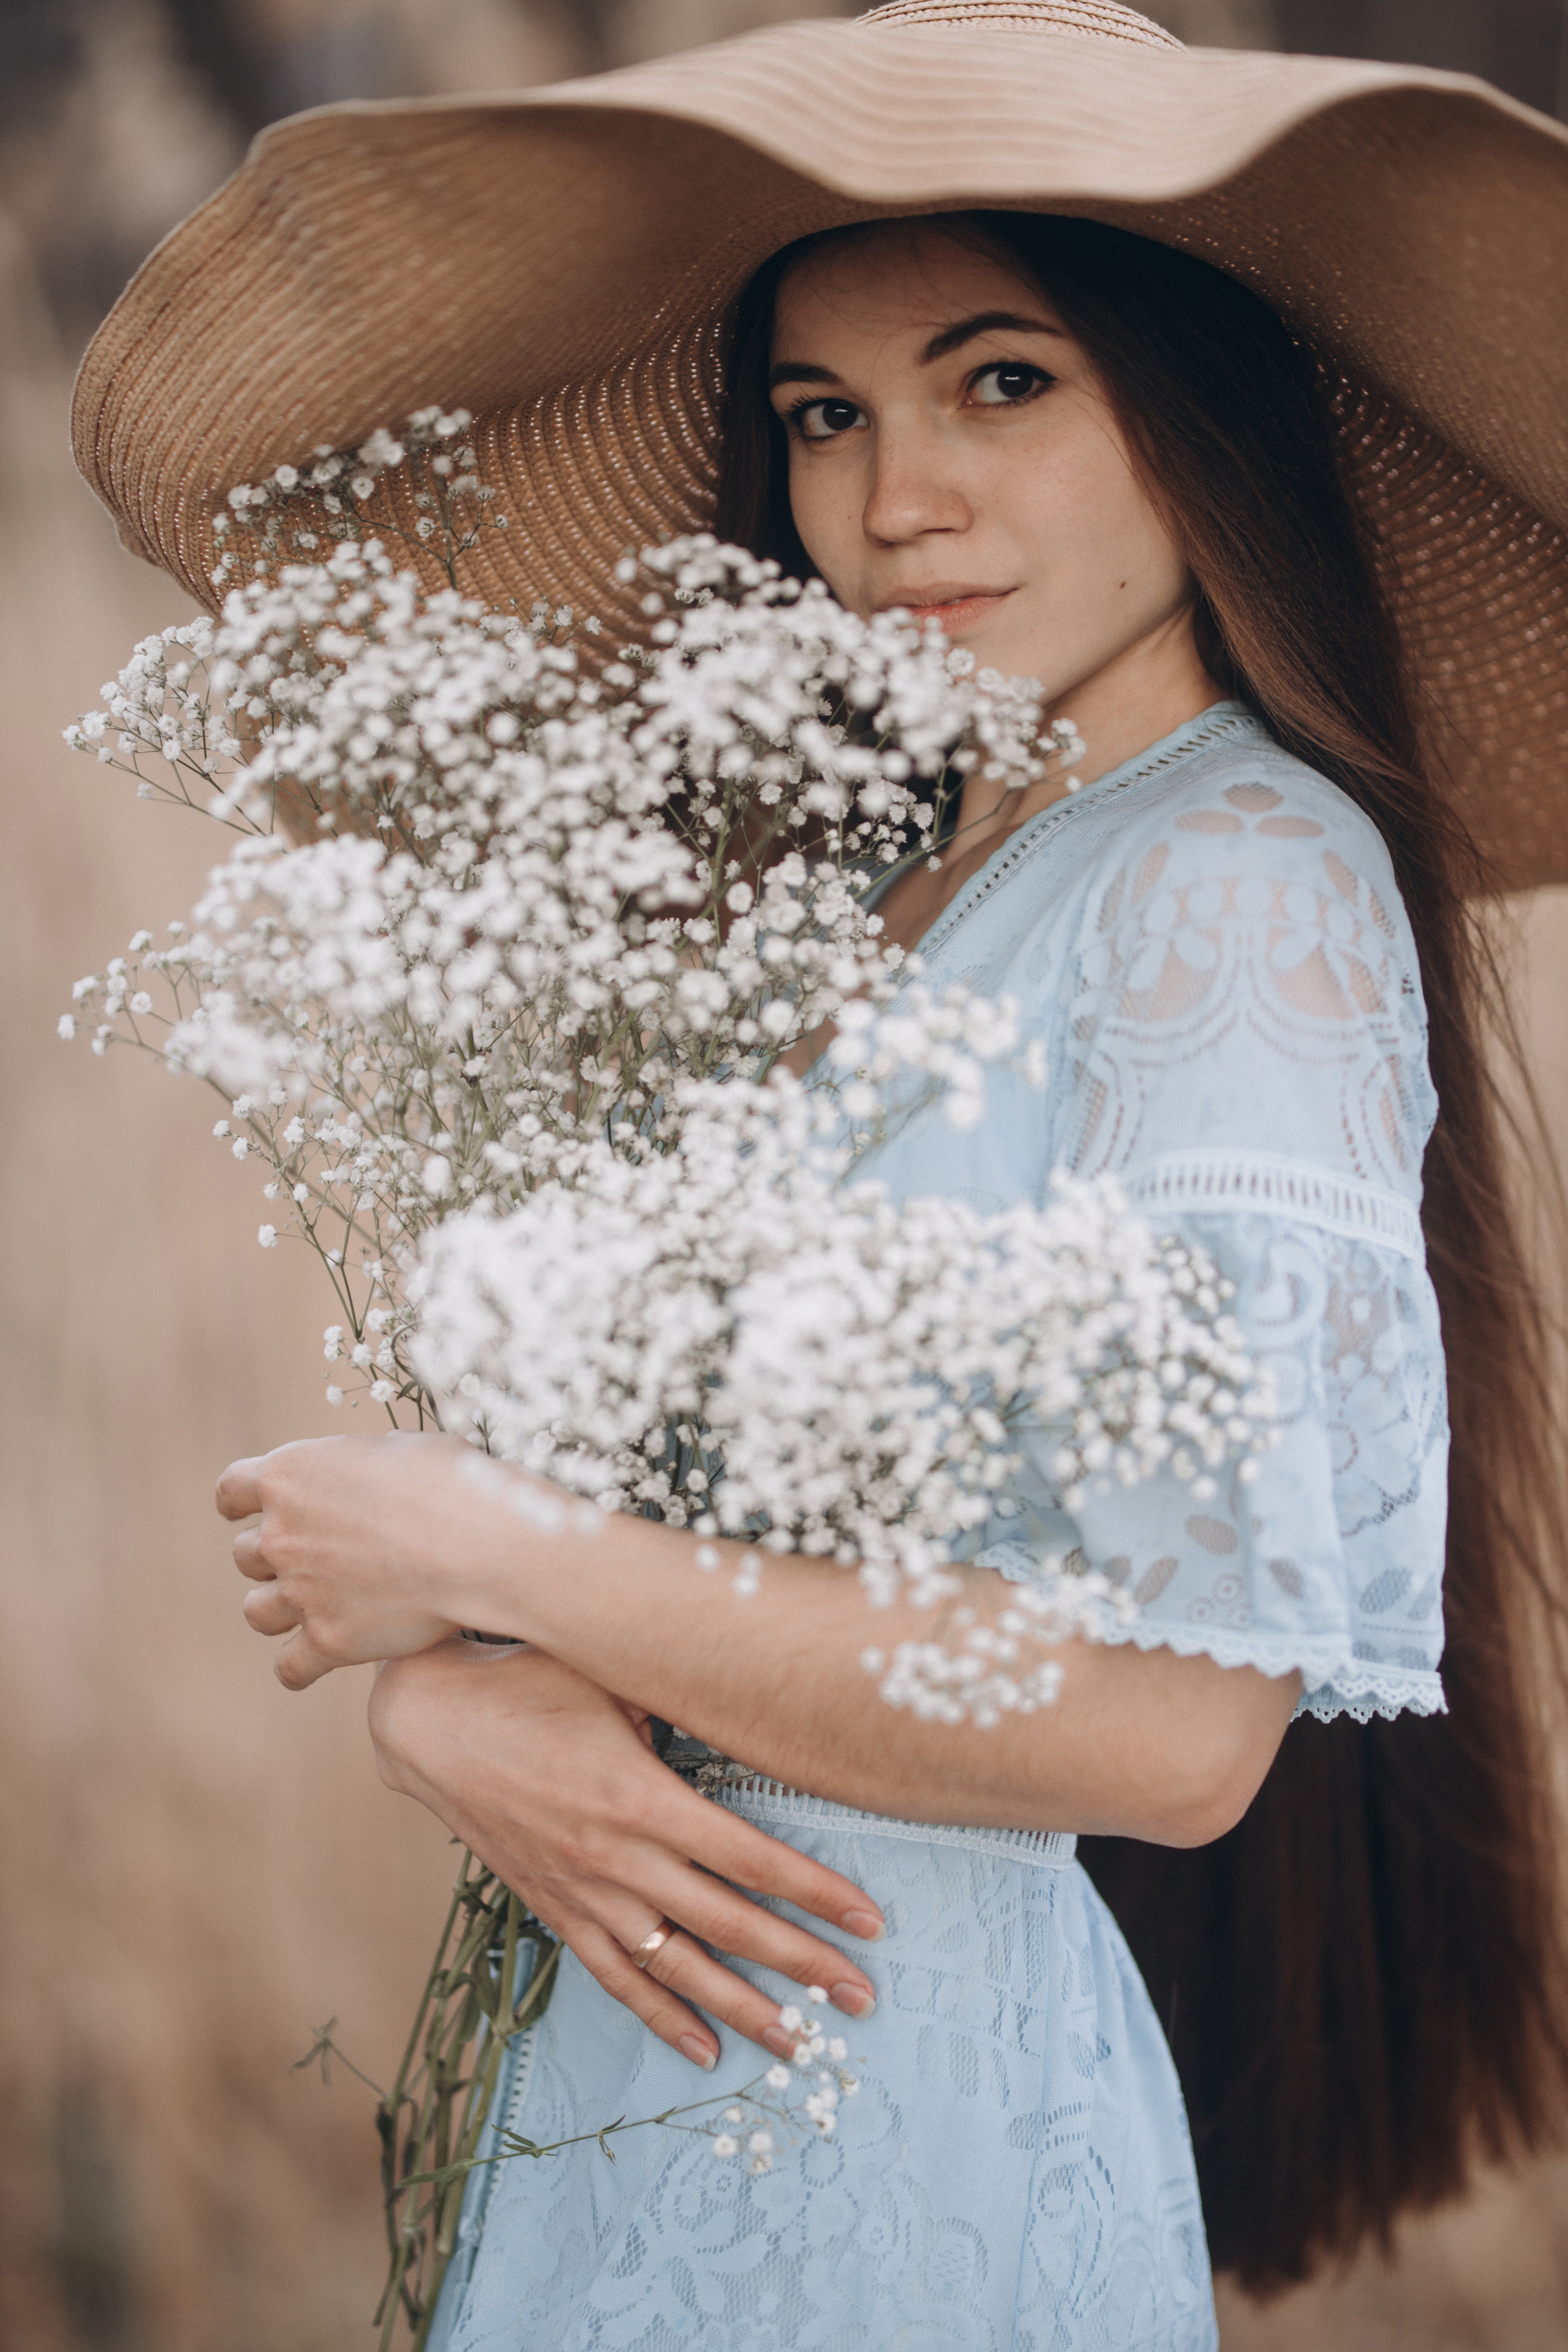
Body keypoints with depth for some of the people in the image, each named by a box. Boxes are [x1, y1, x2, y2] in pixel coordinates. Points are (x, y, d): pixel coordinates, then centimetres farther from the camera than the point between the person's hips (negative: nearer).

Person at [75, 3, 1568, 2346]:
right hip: (648, 2072, 7)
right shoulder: (874, 913, 8)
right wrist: (447, 1701, -16)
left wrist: (484, 1557, -15)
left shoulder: (1245, 874, -15)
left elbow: (1173, 1721, -23)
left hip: (898, 2137, -7)